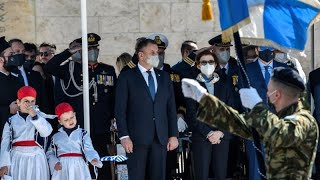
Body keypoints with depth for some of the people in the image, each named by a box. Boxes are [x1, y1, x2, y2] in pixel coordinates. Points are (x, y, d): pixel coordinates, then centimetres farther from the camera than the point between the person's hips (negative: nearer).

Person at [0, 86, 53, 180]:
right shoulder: (11, 121, 7)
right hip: (17, 160, 0)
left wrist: (34, 116, -17)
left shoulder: (38, 116, 8)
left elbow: (46, 132, -8)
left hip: (36, 159, 0)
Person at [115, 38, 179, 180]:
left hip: (161, 137, 4)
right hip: (137, 138, -4)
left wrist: (173, 135, 6)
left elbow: (171, 108, 13)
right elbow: (120, 109, -4)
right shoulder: (127, 77, 1)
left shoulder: (164, 77, 14)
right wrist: (124, 136, -12)